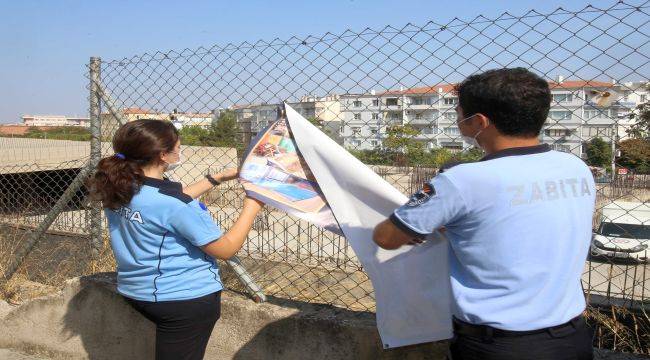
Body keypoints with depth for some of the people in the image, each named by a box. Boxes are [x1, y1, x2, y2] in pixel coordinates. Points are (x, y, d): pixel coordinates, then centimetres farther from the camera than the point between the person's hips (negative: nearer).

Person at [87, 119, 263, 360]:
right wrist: (251, 208, -8)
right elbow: (226, 249, -19)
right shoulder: (173, 204, -28)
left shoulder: (118, 189, -4)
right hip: (186, 298, -7)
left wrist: (217, 178, 14)